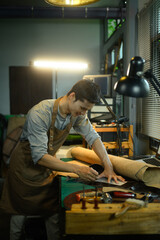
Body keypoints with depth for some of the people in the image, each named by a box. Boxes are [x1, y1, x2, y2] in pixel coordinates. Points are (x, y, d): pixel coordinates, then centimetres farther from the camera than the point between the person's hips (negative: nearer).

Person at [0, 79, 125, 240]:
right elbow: (39, 156, -35)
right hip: (26, 165, -5)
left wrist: (108, 167, -15)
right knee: (21, 214, 4)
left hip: (48, 167, 5)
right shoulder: (40, 113, -31)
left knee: (54, 211, 3)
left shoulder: (77, 114, -11)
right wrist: (77, 169, -39)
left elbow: (93, 137, -3)